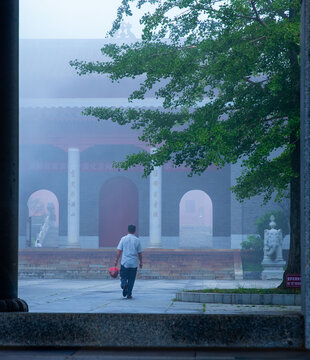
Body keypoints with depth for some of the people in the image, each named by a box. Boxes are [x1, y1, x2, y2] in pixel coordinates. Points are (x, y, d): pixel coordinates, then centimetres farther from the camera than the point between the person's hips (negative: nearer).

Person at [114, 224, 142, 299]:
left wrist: (116, 260, 3)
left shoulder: (123, 239, -1)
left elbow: (119, 251, -3)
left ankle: (124, 284, -22)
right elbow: (139, 253, 4)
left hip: (124, 262, 0)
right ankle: (129, 294, 6)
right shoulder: (137, 240, 0)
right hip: (134, 263, 0)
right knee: (131, 279, 8)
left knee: (123, 277, 9)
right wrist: (140, 262, 14)